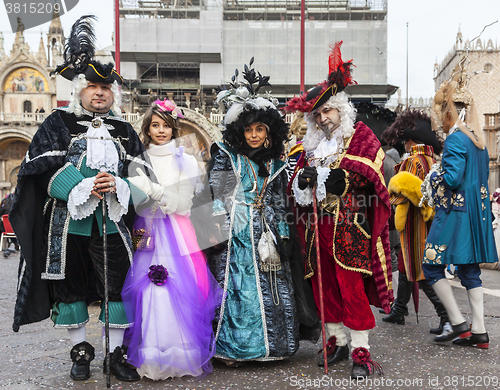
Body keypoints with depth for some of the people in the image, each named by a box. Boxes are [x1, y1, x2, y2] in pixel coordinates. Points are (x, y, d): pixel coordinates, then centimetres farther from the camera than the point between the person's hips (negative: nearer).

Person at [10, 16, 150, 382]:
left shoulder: (124, 131, 13)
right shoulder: (59, 124, 6)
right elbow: (44, 170, -5)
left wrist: (117, 186, -15)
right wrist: (83, 187, -18)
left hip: (111, 223, 2)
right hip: (67, 223, -1)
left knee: (118, 286, 2)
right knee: (70, 286, 7)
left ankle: (117, 352, 17)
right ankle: (81, 349, 24)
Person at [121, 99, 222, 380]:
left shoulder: (186, 162, 4)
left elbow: (183, 205, -4)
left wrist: (154, 190, -16)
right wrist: (136, 230, -9)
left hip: (176, 236, -1)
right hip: (145, 235, 2)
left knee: (178, 295, -6)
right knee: (146, 294, -5)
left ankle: (181, 356, 8)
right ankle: (150, 359, 6)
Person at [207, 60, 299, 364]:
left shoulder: (276, 164, 13)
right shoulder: (226, 157, 0)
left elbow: (280, 203, 15)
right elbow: (216, 196, -4)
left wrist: (278, 234, 8)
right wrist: (221, 234, -11)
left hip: (265, 234, 4)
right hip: (236, 235, -4)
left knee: (270, 286, 5)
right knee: (239, 287, -6)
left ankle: (268, 344, 17)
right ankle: (234, 348, 5)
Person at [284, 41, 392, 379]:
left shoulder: (361, 135, 3)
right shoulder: (312, 143, 19)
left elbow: (373, 172, -10)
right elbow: (297, 181, 21)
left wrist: (342, 177, -22)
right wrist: (303, 179, -2)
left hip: (350, 224, -6)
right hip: (318, 224, 6)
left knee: (352, 284, -8)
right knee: (323, 284, 8)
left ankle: (361, 350, 2)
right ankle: (337, 340, 23)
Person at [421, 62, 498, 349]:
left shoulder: (455, 139, -15)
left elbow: (453, 178, -22)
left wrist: (434, 176, -3)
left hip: (455, 212, -9)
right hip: (476, 211, 9)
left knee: (433, 267, 1)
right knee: (469, 270, 11)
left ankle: (460, 325, 2)